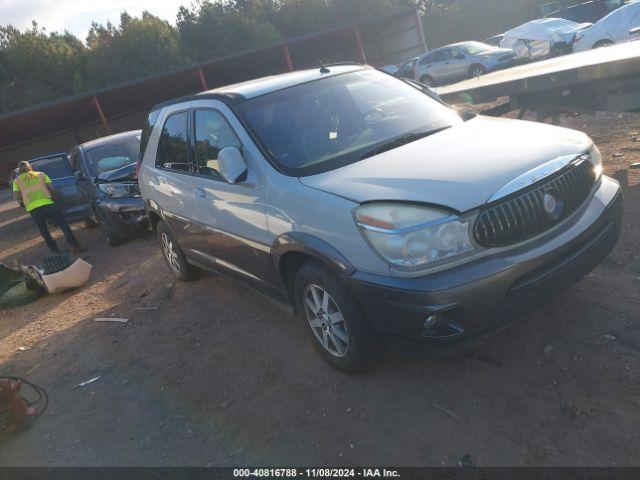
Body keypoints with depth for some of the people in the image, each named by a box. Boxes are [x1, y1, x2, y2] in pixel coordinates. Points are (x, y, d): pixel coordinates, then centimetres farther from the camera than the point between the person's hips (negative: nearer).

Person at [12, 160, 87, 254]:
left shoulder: (17, 180, 19)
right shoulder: (41, 174, 19)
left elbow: (15, 196, 6)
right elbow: (51, 188, 8)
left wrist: (22, 202, 23)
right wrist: (53, 196, 23)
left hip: (32, 207, 1)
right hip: (47, 203, -1)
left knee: (44, 231, 11)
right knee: (63, 224, 2)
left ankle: (56, 251, 6)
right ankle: (74, 245, -7)